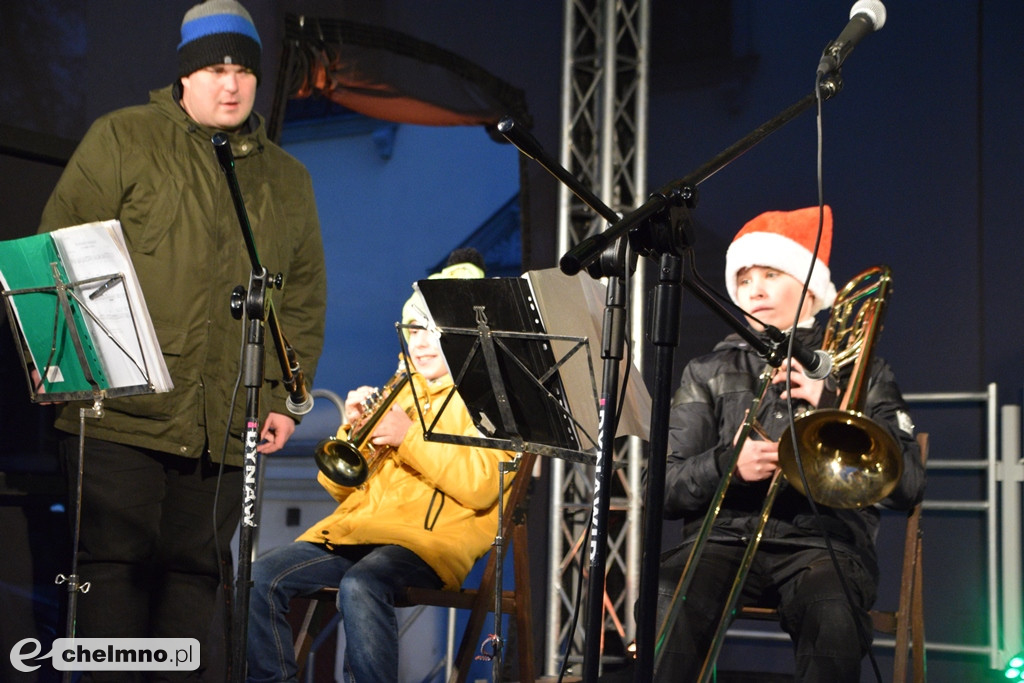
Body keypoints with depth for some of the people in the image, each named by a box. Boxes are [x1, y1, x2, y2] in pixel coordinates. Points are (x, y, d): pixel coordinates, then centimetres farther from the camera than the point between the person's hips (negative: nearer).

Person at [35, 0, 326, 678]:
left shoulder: (288, 181, 17)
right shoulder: (122, 140, 6)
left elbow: (305, 299, 17)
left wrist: (285, 396, 7)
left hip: (227, 422, 3)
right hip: (123, 410, -3)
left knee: (196, 568, 6)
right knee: (116, 559, -2)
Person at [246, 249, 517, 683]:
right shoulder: (398, 394, 25)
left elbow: (482, 487, -11)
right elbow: (338, 486, 22)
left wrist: (409, 437, -14)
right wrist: (352, 428, 4)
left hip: (430, 538, -6)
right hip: (355, 528, 6)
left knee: (360, 586, -37)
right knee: (261, 579, -17)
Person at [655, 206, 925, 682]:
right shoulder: (709, 374, 20)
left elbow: (908, 486, 2)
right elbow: (664, 487, 9)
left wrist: (830, 405, -8)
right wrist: (726, 464, -11)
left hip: (822, 538, -1)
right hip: (725, 533, 1)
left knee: (833, 616, -36)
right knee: (667, 604, -33)